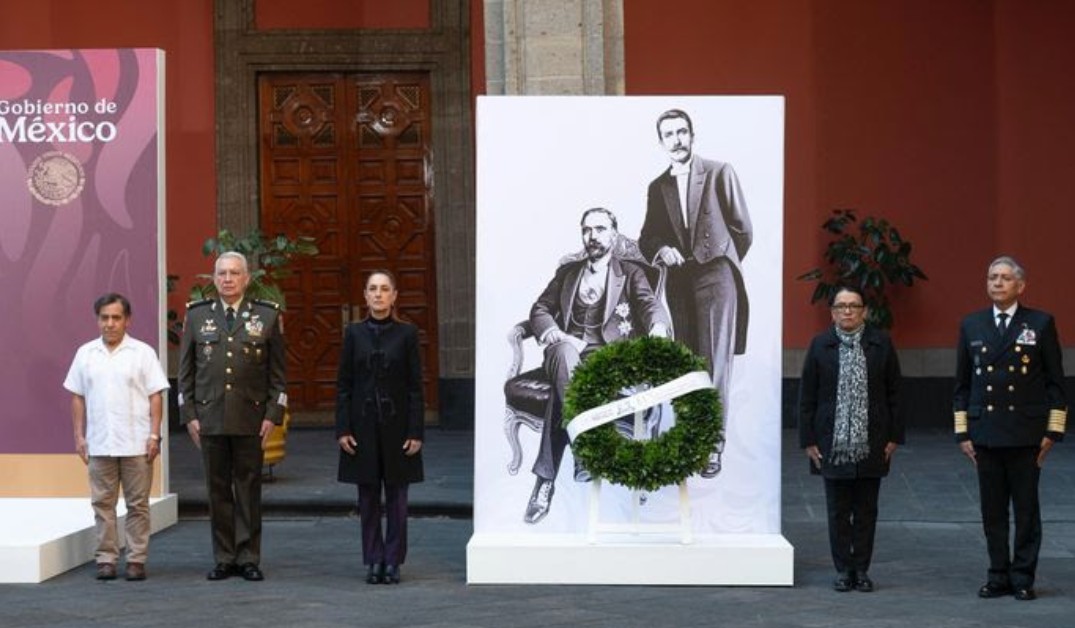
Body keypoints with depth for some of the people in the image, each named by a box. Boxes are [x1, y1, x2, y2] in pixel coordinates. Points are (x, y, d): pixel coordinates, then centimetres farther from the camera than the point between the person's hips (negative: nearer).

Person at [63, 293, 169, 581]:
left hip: (136, 444, -2)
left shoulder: (142, 353, 1)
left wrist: (154, 435, -8)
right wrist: (79, 436, 5)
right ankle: (106, 559, 11)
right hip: (99, 444, 2)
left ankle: (137, 560, 7)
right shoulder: (85, 354, 8)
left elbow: (155, 397, -1)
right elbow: (78, 398, 11)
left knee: (137, 504, 2)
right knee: (102, 503, 5)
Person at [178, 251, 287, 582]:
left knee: (249, 490, 3)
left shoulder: (267, 316, 3)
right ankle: (224, 558, 13)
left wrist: (273, 415, -5)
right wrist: (188, 414, 2)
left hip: (250, 419, -1)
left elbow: (278, 372, 3)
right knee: (218, 490, 5)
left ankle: (249, 558, 10)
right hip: (210, 417, 1)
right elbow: (185, 370, 9)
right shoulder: (197, 315, 7)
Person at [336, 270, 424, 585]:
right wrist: (342, 429, -3)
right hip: (363, 424, 1)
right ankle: (373, 561, 13)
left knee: (396, 494, 3)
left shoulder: (406, 334, -1)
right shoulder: (354, 333, 3)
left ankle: (393, 561, 11)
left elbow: (415, 386, -1)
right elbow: (343, 384, 3)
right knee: (368, 495, 5)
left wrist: (416, 431, -7)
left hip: (396, 424, -1)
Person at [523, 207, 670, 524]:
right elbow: (540, 310, 18)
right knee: (565, 353, -40)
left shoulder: (630, 272, 17)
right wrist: (554, 335, -7)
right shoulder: (567, 272, 25)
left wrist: (658, 327, -29)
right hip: (568, 349, 2)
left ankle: (545, 479, -42)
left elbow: (649, 304, -3)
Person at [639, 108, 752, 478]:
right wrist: (660, 250, -7)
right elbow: (647, 238, 14)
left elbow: (742, 229, 6)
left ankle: (713, 447, -8)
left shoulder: (719, 173, 2)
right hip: (678, 281, 4)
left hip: (714, 277, -4)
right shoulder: (658, 187, 14)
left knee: (715, 364, -9)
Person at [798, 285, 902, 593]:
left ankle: (861, 569, 16)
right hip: (832, 444, 0)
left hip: (871, 443, 0)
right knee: (837, 509, 5)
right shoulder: (820, 345, 0)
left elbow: (894, 393, 3)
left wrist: (893, 437, -1)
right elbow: (807, 395, 2)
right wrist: (808, 440, -2)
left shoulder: (881, 344, 1)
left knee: (866, 508, 7)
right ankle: (843, 569, 14)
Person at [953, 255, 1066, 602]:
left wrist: (1053, 431, -4)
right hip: (985, 435, 2)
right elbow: (962, 384, 11)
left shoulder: (1041, 324, 0)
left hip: (1026, 435, -2)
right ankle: (999, 575, 14)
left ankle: (1023, 576, 10)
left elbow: (1055, 382, 1)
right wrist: (962, 432, 6)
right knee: (992, 510, 6)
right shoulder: (971, 326, 8)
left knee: (1026, 508, 2)